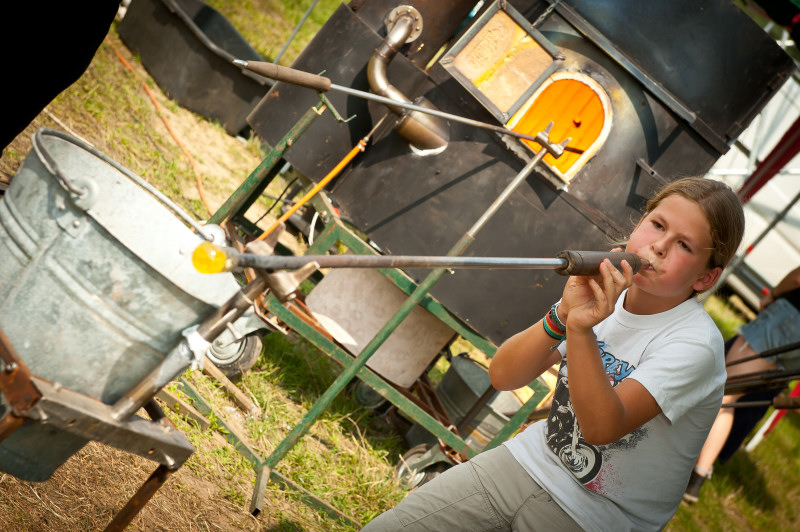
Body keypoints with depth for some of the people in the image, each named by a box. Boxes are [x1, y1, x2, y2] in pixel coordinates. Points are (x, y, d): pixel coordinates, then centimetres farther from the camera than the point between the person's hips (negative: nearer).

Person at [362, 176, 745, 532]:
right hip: (528, 462, 5)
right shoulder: (604, 297, -2)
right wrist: (562, 315, -26)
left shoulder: (695, 344, -18)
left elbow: (601, 426, -30)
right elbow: (503, 376, -10)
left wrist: (580, 329, -41)